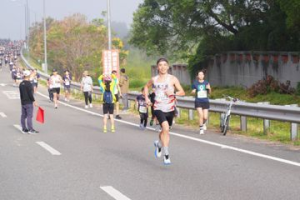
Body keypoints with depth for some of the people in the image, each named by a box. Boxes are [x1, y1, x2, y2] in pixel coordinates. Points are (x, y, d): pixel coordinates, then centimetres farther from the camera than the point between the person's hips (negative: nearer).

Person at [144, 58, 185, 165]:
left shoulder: (173, 79, -2)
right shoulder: (154, 79, 3)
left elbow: (182, 92, -4)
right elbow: (146, 87, 24)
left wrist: (173, 93, -22)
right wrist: (146, 98, 10)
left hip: (170, 109, 2)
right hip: (158, 108, -2)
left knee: (165, 130, 18)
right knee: (165, 128, -23)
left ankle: (158, 144, 53)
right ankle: (166, 155, -20)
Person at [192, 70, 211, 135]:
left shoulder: (206, 83, 4)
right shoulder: (195, 83, 1)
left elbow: (209, 93, 10)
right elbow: (193, 91, 13)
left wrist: (209, 88, -11)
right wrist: (193, 91, -11)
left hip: (205, 101, 1)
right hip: (198, 102, -1)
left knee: (205, 117, -2)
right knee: (201, 115, -16)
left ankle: (203, 123, 34)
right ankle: (201, 128, 1)